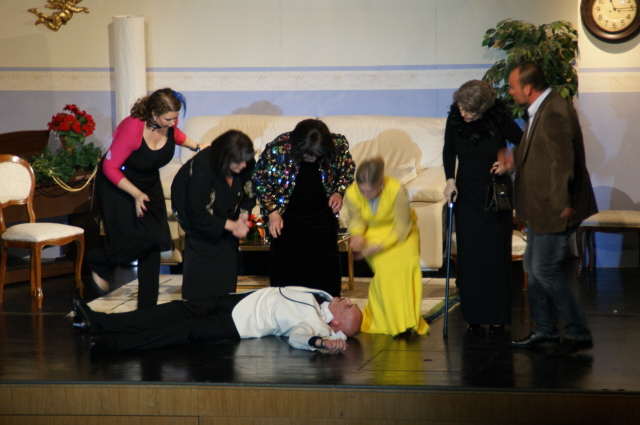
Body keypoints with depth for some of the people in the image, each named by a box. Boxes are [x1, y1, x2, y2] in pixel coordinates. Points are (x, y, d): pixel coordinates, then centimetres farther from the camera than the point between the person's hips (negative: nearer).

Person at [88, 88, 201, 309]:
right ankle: (99, 264, 23)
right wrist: (136, 194, -30)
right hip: (117, 184, -6)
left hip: (149, 184, 6)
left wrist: (196, 147, -4)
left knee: (154, 241, -1)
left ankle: (147, 308, 9)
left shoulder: (168, 123, -16)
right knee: (131, 244, -13)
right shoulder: (132, 129, -34)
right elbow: (110, 168, -26)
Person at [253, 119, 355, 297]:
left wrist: (339, 192, -11)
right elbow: (260, 179, -7)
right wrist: (272, 211, -12)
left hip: (323, 220, 2)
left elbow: (348, 170, 5)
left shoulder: (338, 145, -16)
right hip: (288, 221, -2)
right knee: (283, 270, 7)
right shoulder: (277, 149, -23)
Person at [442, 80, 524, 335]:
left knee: (495, 255, -1)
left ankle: (497, 317, 6)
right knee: (469, 256, 2)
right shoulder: (455, 118, -8)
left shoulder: (499, 120, -17)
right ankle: (473, 316, 10)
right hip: (467, 196, 3)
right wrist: (450, 179, -1)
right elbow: (448, 151, 9)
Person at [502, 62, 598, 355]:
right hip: (540, 209, 11)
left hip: (556, 209, -11)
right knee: (533, 267, 16)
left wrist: (562, 206, -23)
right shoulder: (539, 110, 10)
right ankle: (544, 330, 27)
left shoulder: (554, 113, -24)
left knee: (545, 270, -6)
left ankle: (578, 333, 4)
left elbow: (563, 161, -26)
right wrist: (516, 160, 11)